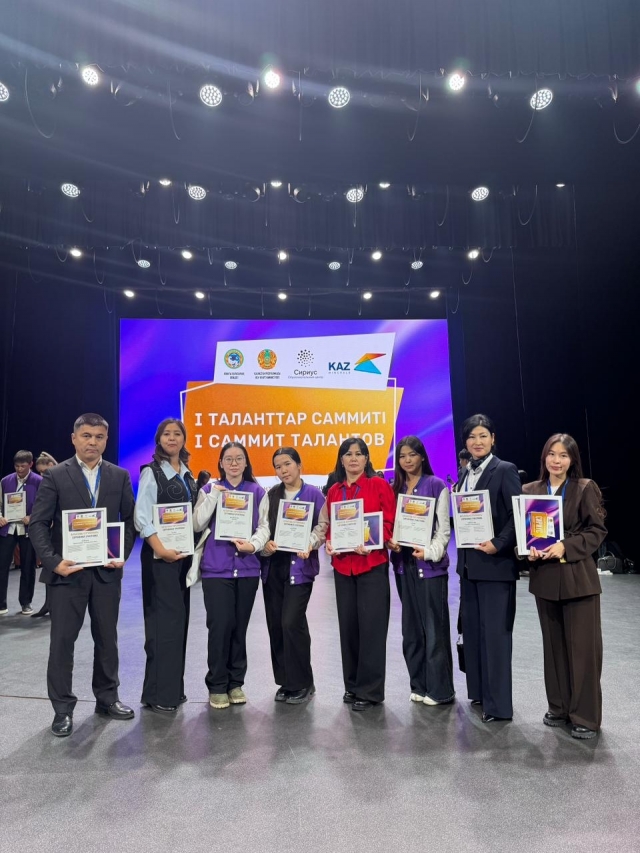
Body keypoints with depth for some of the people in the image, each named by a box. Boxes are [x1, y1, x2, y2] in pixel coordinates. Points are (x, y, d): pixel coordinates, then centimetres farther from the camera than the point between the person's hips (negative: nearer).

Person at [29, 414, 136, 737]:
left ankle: (107, 698, 29)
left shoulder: (120, 476, 5)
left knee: (107, 638, 13)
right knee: (62, 640, 5)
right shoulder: (56, 476, -2)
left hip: (107, 570, 2)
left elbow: (129, 520, 7)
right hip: (67, 571, -2)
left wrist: (122, 554, -6)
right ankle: (63, 708, 20)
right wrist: (53, 561, -15)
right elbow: (38, 524, -5)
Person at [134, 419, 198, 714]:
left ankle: (173, 687, 22)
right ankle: (159, 693, 4)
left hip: (184, 553, 7)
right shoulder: (152, 472, -7)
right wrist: (160, 548, -23)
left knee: (180, 618, 11)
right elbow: (141, 516, -16)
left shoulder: (187, 474, 12)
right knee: (165, 619, -6)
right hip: (160, 554, -7)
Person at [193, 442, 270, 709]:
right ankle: (217, 686, 12)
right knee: (220, 626, -5)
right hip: (216, 567, -1)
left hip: (247, 567, 2)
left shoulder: (258, 492, 8)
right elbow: (197, 524, -4)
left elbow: (264, 526, 4)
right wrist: (213, 496, -13)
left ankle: (235, 683, 24)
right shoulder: (209, 489, 6)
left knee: (240, 626, 9)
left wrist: (254, 544, -15)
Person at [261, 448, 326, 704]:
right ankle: (286, 682, 23)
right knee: (275, 624, 8)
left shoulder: (314, 494, -1)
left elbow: (322, 527, -6)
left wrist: (310, 545, -23)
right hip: (273, 564, 5)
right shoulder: (271, 495, 11)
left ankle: (302, 683, 7)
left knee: (291, 623, -11)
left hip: (299, 565, -5)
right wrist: (266, 543, -10)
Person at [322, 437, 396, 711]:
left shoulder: (379, 485, -2)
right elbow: (329, 524, 14)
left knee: (371, 626, -1)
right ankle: (352, 685, 26)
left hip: (372, 563, -4)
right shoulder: (334, 491, 10)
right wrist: (329, 542, -6)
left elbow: (389, 522, -6)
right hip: (342, 564, 4)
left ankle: (370, 690, 11)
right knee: (348, 625, 11)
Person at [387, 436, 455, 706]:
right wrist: (390, 541, -8)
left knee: (434, 626, 0)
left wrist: (430, 552, -19)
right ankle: (419, 685, 23)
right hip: (404, 562, 5)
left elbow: (444, 528, -6)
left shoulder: (436, 485, -4)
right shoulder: (395, 488, 10)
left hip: (430, 563, -5)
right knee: (411, 626, 11)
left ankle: (440, 689, 12)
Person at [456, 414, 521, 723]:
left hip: (495, 563, -7)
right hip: (469, 563, 7)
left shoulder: (505, 470, -9)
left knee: (495, 632, -1)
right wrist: (462, 553, 8)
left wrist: (498, 545, -21)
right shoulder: (466, 474, 11)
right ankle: (479, 691, 29)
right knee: (472, 629, 15)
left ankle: (498, 703, 10)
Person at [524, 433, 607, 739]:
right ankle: (559, 707, 28)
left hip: (578, 577, -4)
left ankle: (586, 715, 17)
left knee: (582, 646, 3)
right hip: (545, 577, 4)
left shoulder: (585, 488, -4)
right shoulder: (531, 490, 6)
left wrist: (566, 547, -17)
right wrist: (530, 550, -9)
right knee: (553, 644, 14)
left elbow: (597, 530, -6)